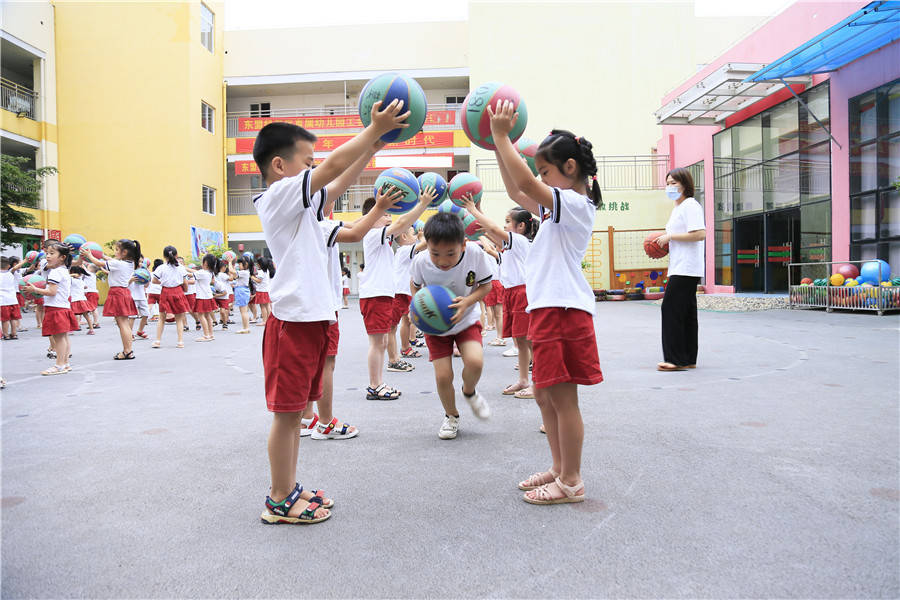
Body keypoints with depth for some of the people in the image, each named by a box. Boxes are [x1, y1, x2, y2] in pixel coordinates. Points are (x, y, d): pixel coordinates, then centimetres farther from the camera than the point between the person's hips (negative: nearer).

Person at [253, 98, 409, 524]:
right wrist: (374, 129, -13)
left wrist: (373, 142, 15)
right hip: (293, 318, -10)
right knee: (286, 412, -1)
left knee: (295, 409, 16)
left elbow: (338, 183, 22)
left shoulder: (298, 201, 17)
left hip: (311, 317, 10)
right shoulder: (281, 194, -10)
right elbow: (334, 165, -19)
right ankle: (279, 501, 11)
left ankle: (289, 488, 28)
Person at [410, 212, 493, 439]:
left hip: (467, 319, 0)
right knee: (443, 376, -6)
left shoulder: (475, 253, -27)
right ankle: (451, 416, 25)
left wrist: (467, 302, -28)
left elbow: (486, 285, -10)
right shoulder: (421, 261, -24)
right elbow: (415, 284, -1)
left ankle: (470, 392, 12)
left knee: (475, 361, -24)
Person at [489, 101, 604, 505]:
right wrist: (499, 145, 20)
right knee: (545, 395, 15)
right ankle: (559, 469, 28)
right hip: (547, 310, 10)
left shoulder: (574, 203, -11)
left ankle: (570, 482, 9)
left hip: (564, 312, -10)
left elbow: (525, 183, -24)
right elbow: (517, 192, 26)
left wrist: (501, 135, -16)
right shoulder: (560, 208, 18)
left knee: (562, 397, -3)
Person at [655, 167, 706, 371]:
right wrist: (666, 243, 13)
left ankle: (676, 359, -10)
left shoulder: (690, 205, -9)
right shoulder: (677, 207, 23)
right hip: (680, 268, 10)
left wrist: (670, 237, -14)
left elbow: (700, 234, -20)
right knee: (686, 312, 10)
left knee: (671, 309, -12)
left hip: (686, 269, -10)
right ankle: (688, 359, 15)